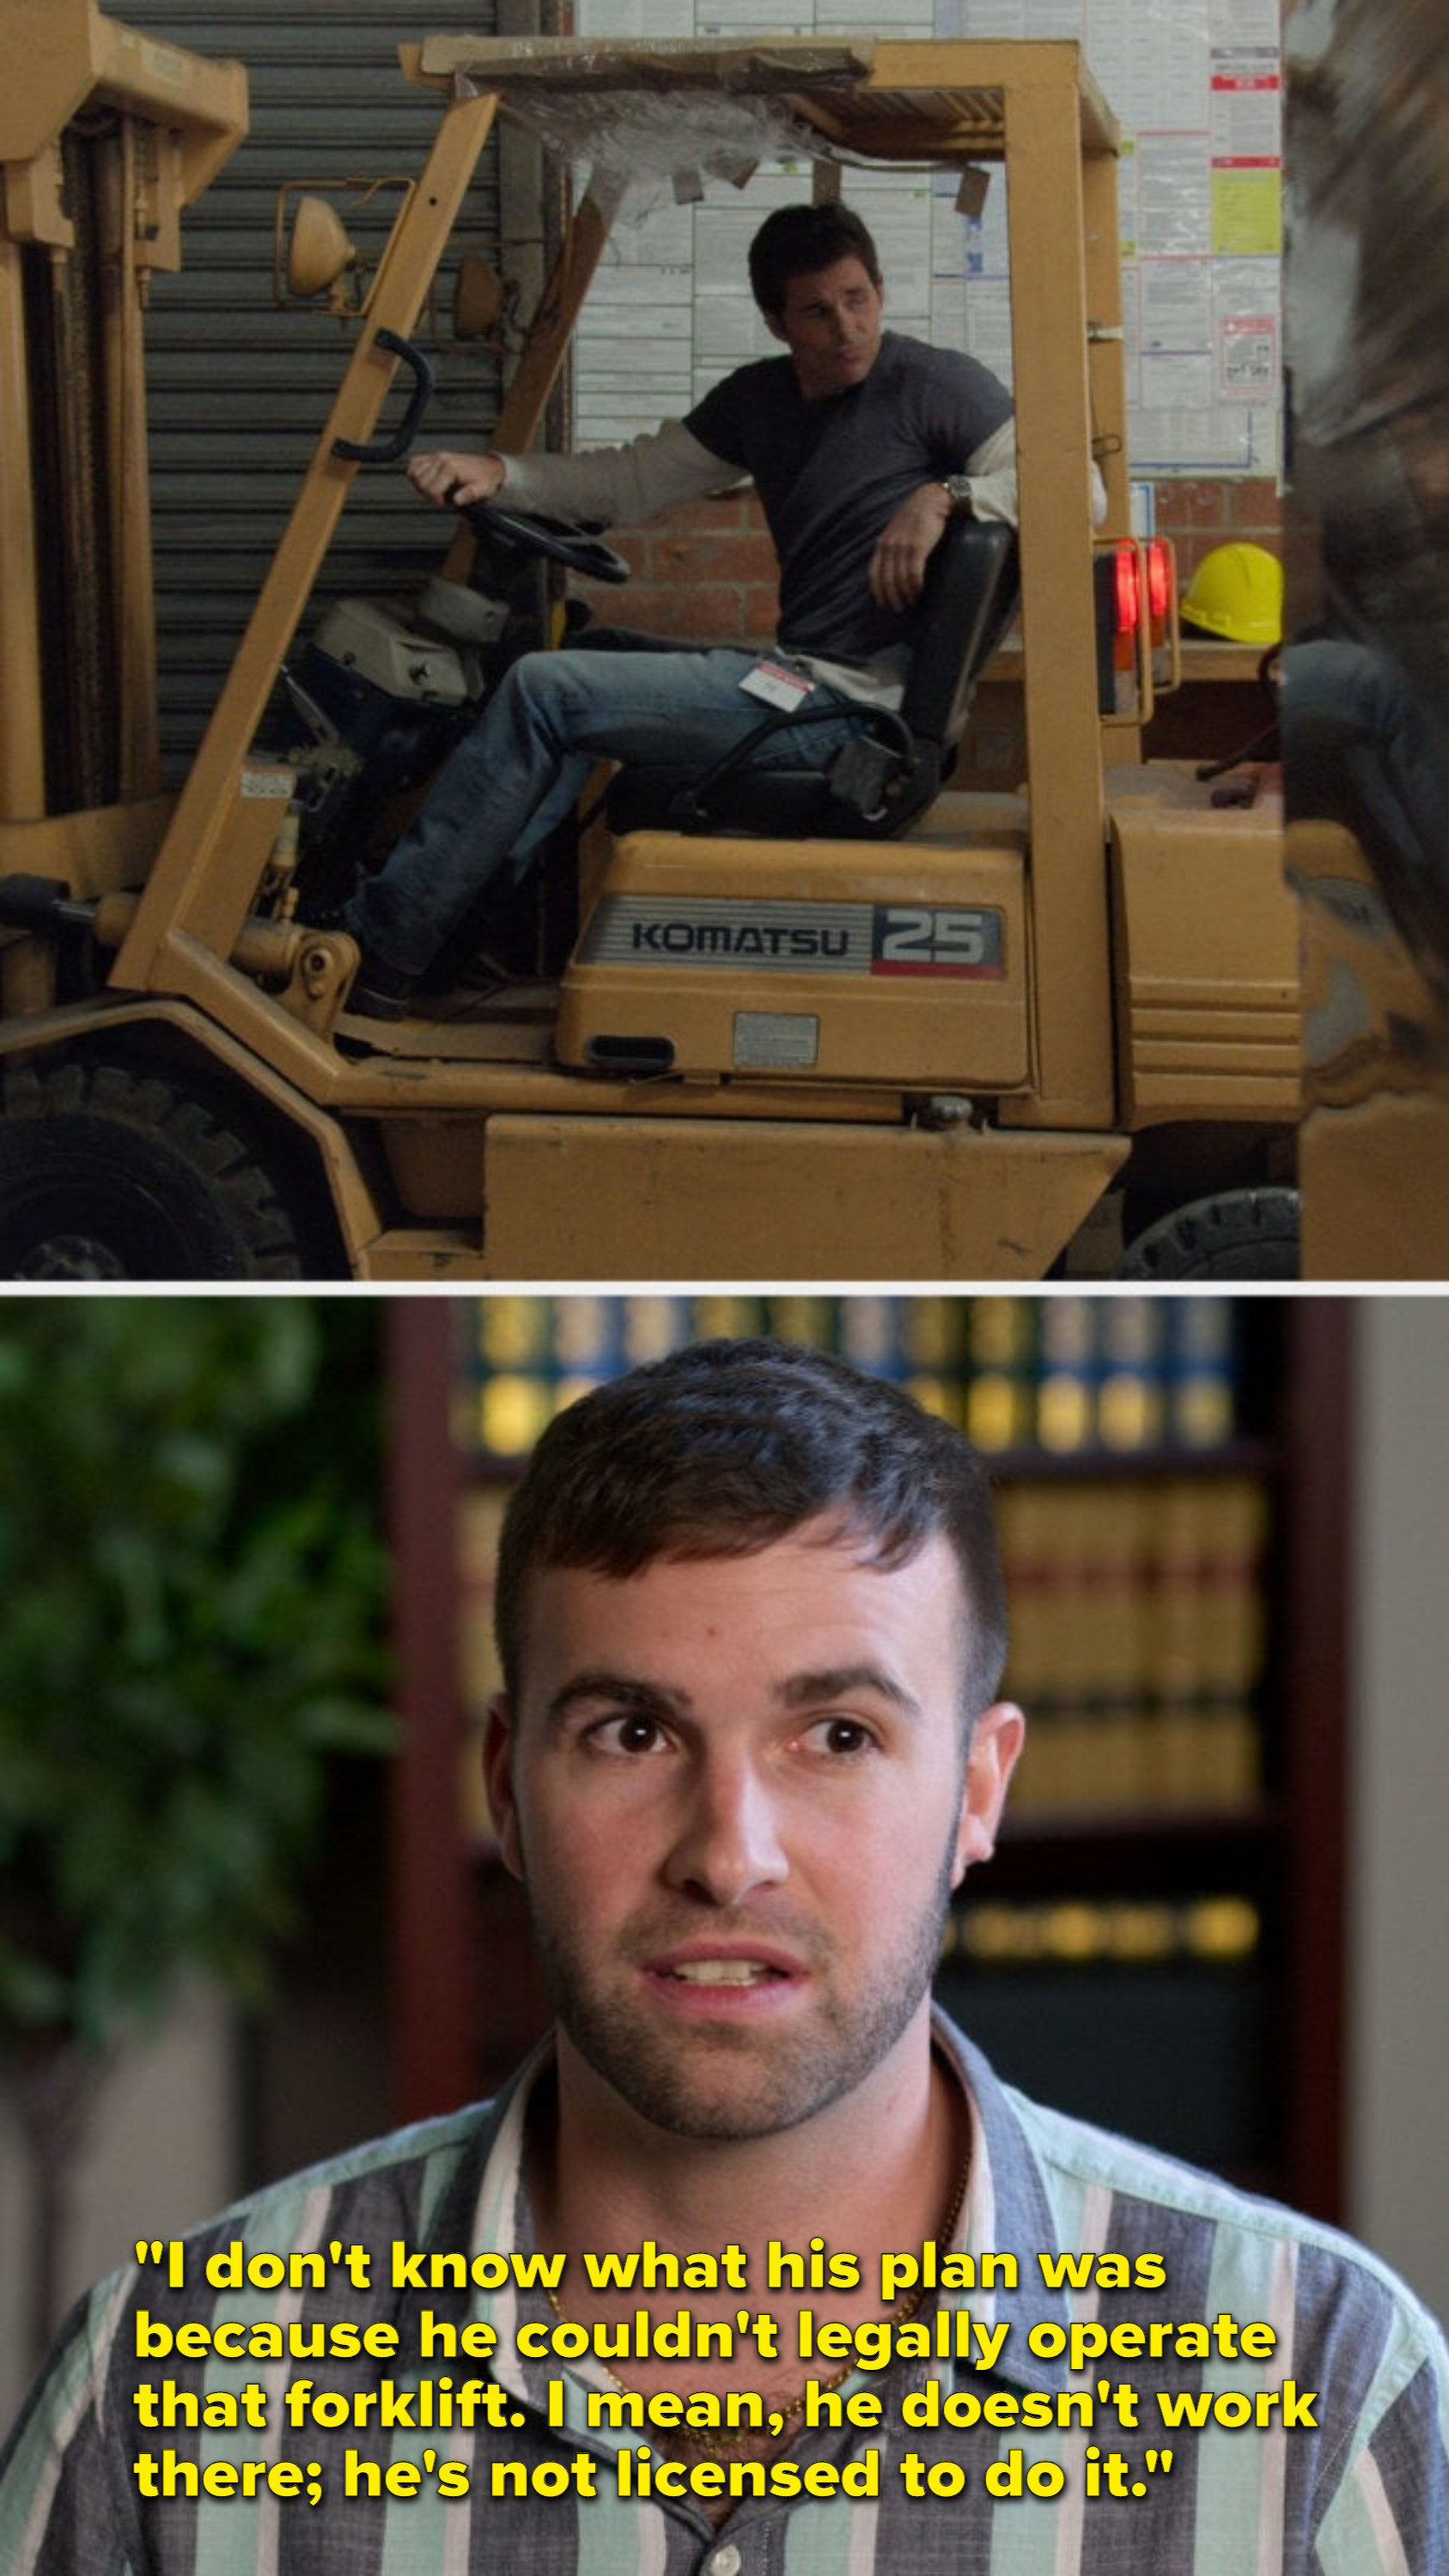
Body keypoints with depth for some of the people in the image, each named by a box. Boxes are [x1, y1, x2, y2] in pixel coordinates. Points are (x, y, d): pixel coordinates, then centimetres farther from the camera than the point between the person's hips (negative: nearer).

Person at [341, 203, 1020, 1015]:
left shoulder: (937, 384, -6)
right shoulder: (761, 399, 17)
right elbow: (635, 480, 22)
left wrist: (944, 497, -25)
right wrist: (499, 475, 7)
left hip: (852, 706, -9)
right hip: (800, 677, 9)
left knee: (545, 692, -9)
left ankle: (379, 953, -6)